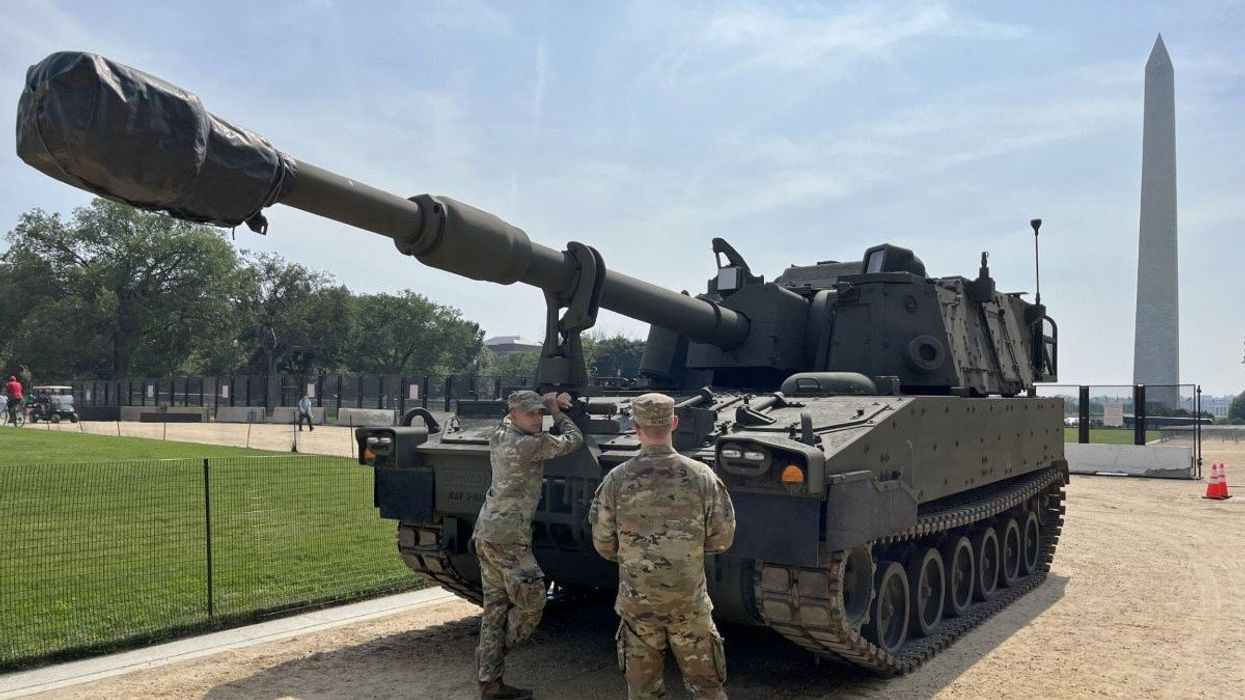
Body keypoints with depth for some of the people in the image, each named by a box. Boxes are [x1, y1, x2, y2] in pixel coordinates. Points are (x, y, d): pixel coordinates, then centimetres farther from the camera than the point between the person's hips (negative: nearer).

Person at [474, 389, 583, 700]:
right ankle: (491, 653, 13)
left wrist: (550, 404, 22)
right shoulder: (528, 445, -17)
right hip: (509, 537, -9)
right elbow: (573, 440, -6)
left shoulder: (498, 436, 9)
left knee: (495, 607, 12)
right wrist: (557, 412, 10)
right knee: (531, 602, 2)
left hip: (485, 533, 9)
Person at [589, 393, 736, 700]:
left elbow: (604, 545, -2)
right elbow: (721, 540, -4)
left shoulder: (616, 479, -11)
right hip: (689, 601, 0)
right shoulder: (701, 476, -11)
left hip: (636, 601, 0)